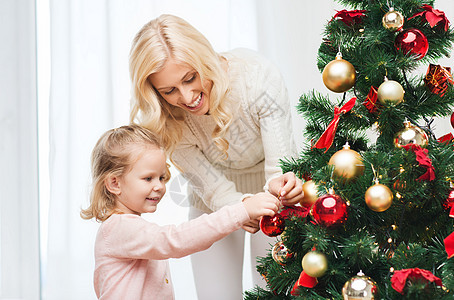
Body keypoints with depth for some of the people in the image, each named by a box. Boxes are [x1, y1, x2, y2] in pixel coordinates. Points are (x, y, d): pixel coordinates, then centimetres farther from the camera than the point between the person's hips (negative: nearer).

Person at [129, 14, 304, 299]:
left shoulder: (256, 75, -32)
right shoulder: (167, 120, -25)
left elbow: (280, 166, -30)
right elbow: (213, 188, -22)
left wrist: (278, 185, -53)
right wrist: (242, 206, -44)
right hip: (215, 202, 1)